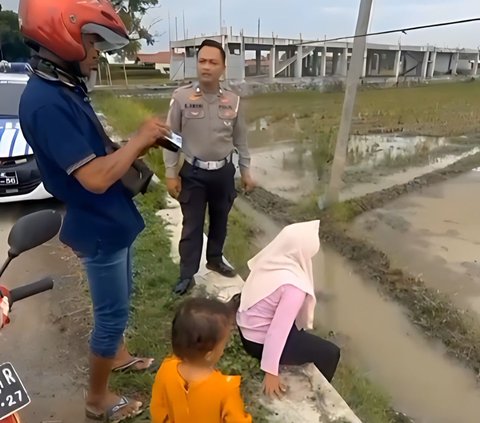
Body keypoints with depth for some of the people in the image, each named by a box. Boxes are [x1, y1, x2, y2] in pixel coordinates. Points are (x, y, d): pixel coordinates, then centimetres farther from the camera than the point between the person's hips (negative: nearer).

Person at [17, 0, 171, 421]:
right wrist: (139, 138, -19)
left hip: (113, 221, 9)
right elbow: (95, 177, -31)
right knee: (111, 314, 6)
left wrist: (143, 145, -2)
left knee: (120, 299, 26)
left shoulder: (66, 91, 5)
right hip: (99, 229, -9)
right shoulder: (46, 101, -26)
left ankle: (118, 355, 49)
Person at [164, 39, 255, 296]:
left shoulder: (233, 101, -3)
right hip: (193, 173, -3)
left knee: (220, 221, 18)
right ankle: (187, 275, 19)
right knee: (192, 226, 5)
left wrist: (246, 171, 9)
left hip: (224, 172, 3)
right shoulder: (181, 97, -10)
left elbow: (240, 139, 7)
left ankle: (215, 259, 41)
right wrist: (171, 174, -7)